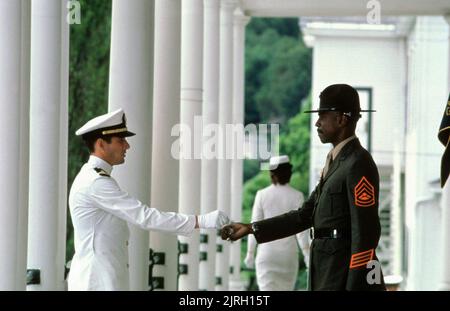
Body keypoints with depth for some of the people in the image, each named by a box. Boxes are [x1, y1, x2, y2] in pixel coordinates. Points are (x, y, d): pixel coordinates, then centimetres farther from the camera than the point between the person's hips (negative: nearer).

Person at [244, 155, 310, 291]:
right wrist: (307, 254, -3)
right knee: (285, 289, 15)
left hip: (266, 250, -1)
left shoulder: (262, 195, -3)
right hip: (288, 252, 1)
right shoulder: (296, 196, -4)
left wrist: (250, 253, 6)